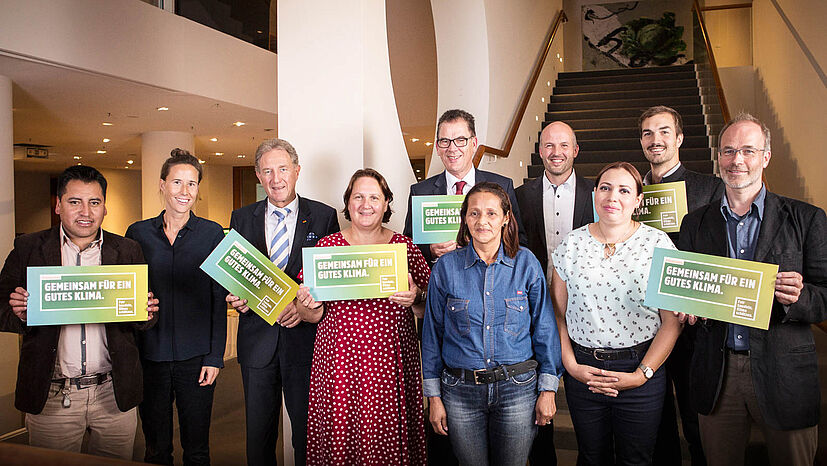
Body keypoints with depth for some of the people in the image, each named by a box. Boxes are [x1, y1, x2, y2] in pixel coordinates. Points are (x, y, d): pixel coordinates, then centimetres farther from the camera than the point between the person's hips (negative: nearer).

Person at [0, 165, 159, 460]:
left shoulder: (127, 251, 4)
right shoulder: (28, 248, 2)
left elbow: (142, 319, 7)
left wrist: (146, 314, -15)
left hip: (114, 394, 1)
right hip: (50, 396, 0)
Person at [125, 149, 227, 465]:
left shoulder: (212, 233, -1)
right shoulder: (138, 233, 3)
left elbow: (219, 298, -1)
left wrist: (214, 356, -6)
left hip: (196, 357, -1)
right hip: (148, 356, 2)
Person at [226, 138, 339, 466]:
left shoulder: (324, 217, 0)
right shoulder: (241, 219, 8)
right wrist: (236, 298, -10)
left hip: (305, 338, -2)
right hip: (257, 340, 3)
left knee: (308, 432, 7)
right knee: (258, 431, 14)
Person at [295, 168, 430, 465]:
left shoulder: (404, 247, 5)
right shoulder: (327, 246, 5)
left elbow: (427, 311, 6)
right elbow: (316, 315, 8)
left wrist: (415, 300, -14)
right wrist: (311, 305, -13)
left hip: (391, 364, 0)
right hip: (339, 362, 0)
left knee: (388, 440, 2)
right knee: (339, 437, 3)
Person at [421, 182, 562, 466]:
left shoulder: (526, 263, -3)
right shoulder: (446, 267, -3)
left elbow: (544, 328, 1)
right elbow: (433, 333, 2)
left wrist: (548, 389, -1)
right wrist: (434, 396, 2)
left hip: (517, 389, 0)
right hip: (461, 391, 0)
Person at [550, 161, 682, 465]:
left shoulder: (658, 244, -4)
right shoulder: (571, 245, 1)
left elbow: (672, 321, -5)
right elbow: (558, 315, 5)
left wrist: (642, 374, -11)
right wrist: (571, 366, -4)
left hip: (640, 369, -1)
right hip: (582, 369, 2)